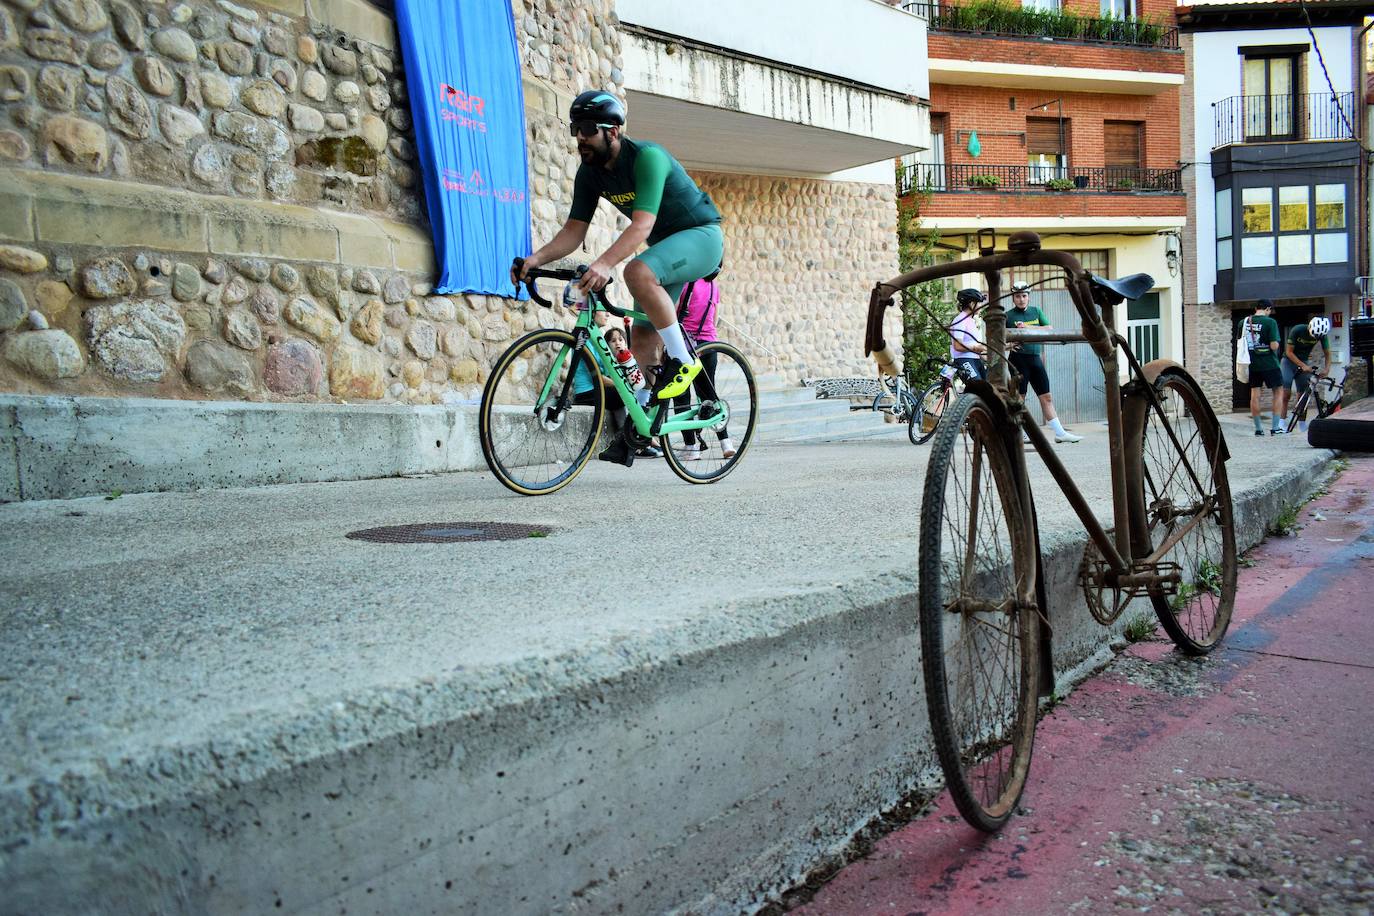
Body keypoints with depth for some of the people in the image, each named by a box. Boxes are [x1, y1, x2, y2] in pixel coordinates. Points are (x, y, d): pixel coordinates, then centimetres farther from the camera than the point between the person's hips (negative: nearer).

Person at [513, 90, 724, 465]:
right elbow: (574, 230, -5)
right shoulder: (590, 172, -4)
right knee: (642, 338, 3)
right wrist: (537, 258, -23)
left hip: (701, 234, -8)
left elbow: (642, 224, -38)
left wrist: (605, 263, -52)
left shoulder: (647, 157, -27)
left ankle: (682, 359, -22)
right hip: (664, 245, 8)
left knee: (638, 272, -37)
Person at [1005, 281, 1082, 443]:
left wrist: (1028, 327, -10)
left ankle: (1060, 433, 6)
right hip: (1018, 359, -4)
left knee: (1046, 397, 5)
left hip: (1035, 358, 4)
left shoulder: (1036, 311, 12)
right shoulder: (1008, 315, 0)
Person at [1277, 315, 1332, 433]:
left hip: (1304, 362, 4)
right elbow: (1289, 352, -19)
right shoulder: (1297, 330, -23)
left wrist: (1326, 369, -19)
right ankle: (1283, 423, -14)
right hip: (1289, 361, -4)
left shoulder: (1321, 334, -11)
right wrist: (1303, 366, -26)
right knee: (1285, 393, -13)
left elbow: (1327, 353, -3)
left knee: (1303, 394, 0)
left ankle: (1302, 424, 5)